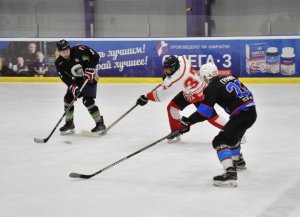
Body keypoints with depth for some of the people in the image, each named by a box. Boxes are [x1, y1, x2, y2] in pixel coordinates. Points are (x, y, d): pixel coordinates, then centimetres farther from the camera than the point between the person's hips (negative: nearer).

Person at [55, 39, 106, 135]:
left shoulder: (79, 50, -25)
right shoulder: (59, 63, -11)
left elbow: (95, 56, -20)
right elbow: (65, 77, -16)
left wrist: (90, 69, -28)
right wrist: (72, 86, -32)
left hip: (90, 78, -6)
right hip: (76, 81, 6)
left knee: (87, 100, -17)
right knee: (68, 98, -4)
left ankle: (100, 123, -5)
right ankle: (69, 124, 11)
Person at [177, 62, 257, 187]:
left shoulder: (212, 87, -7)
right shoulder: (230, 78, 16)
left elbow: (205, 111, -12)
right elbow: (248, 93, 21)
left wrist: (188, 122, -8)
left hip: (241, 115, -9)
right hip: (252, 111, 9)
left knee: (220, 141, -10)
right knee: (233, 136, 33)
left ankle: (230, 173, -28)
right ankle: (238, 161, 58)